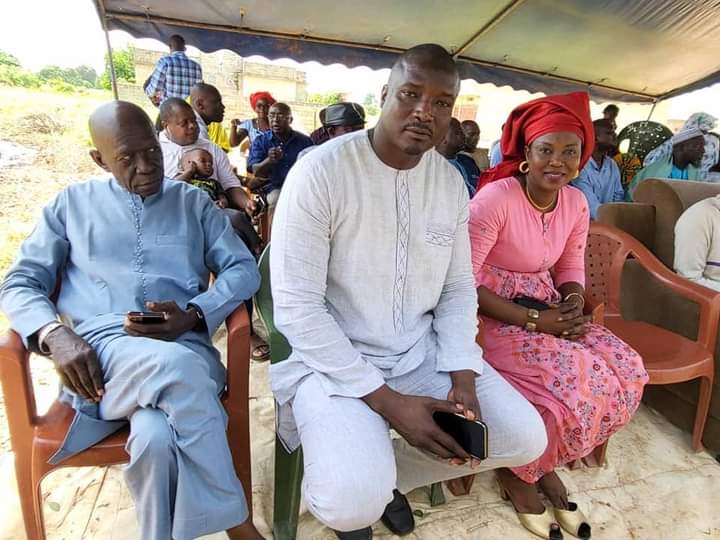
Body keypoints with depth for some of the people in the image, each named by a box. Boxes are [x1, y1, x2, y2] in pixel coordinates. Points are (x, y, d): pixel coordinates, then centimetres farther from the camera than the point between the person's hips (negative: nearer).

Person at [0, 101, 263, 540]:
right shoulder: (72, 204, 18)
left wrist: (193, 315, -11)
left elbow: (244, 269, 8)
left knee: (157, 437, -34)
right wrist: (56, 336, -10)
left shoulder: (194, 202, 17)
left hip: (181, 345, 1)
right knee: (176, 368, -35)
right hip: (98, 350, 0)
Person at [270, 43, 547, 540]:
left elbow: (458, 289, 7)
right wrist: (387, 401, -20)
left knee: (526, 438, -3)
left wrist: (463, 377, -8)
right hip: (334, 358, -5)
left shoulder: (452, 183, 2)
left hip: (424, 351, 6)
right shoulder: (319, 172, -17)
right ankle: (360, 484, 16)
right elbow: (297, 309, -19)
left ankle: (385, 472, 17)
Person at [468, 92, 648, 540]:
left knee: (626, 369, -7)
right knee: (580, 379, -22)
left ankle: (545, 463, 13)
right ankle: (519, 471, 8)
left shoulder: (577, 203, 2)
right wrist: (533, 320, -22)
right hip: (494, 316, -7)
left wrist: (573, 305, -11)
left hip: (547, 311, 7)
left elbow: (572, 267, 13)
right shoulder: (494, 199, -20)